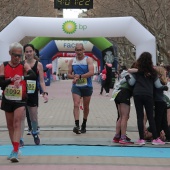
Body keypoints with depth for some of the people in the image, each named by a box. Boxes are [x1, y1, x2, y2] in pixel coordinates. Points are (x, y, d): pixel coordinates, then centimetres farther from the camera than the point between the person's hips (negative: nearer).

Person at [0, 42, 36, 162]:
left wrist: (21, 78, -40)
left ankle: (15, 152, -17)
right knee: (10, 125, 12)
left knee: (17, 124, -13)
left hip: (20, 99, -3)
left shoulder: (24, 65, -5)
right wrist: (11, 79, -28)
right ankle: (15, 148, 26)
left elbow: (33, 76, -23)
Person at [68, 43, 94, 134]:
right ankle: (77, 125, -24)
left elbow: (91, 72, -18)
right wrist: (74, 77, -15)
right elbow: (69, 74, 7)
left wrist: (80, 76, -24)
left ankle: (84, 124, 28)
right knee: (76, 105, -16)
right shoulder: (72, 61, 5)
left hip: (87, 86, -1)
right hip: (76, 86, 1)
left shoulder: (88, 59, -6)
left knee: (86, 107, 11)